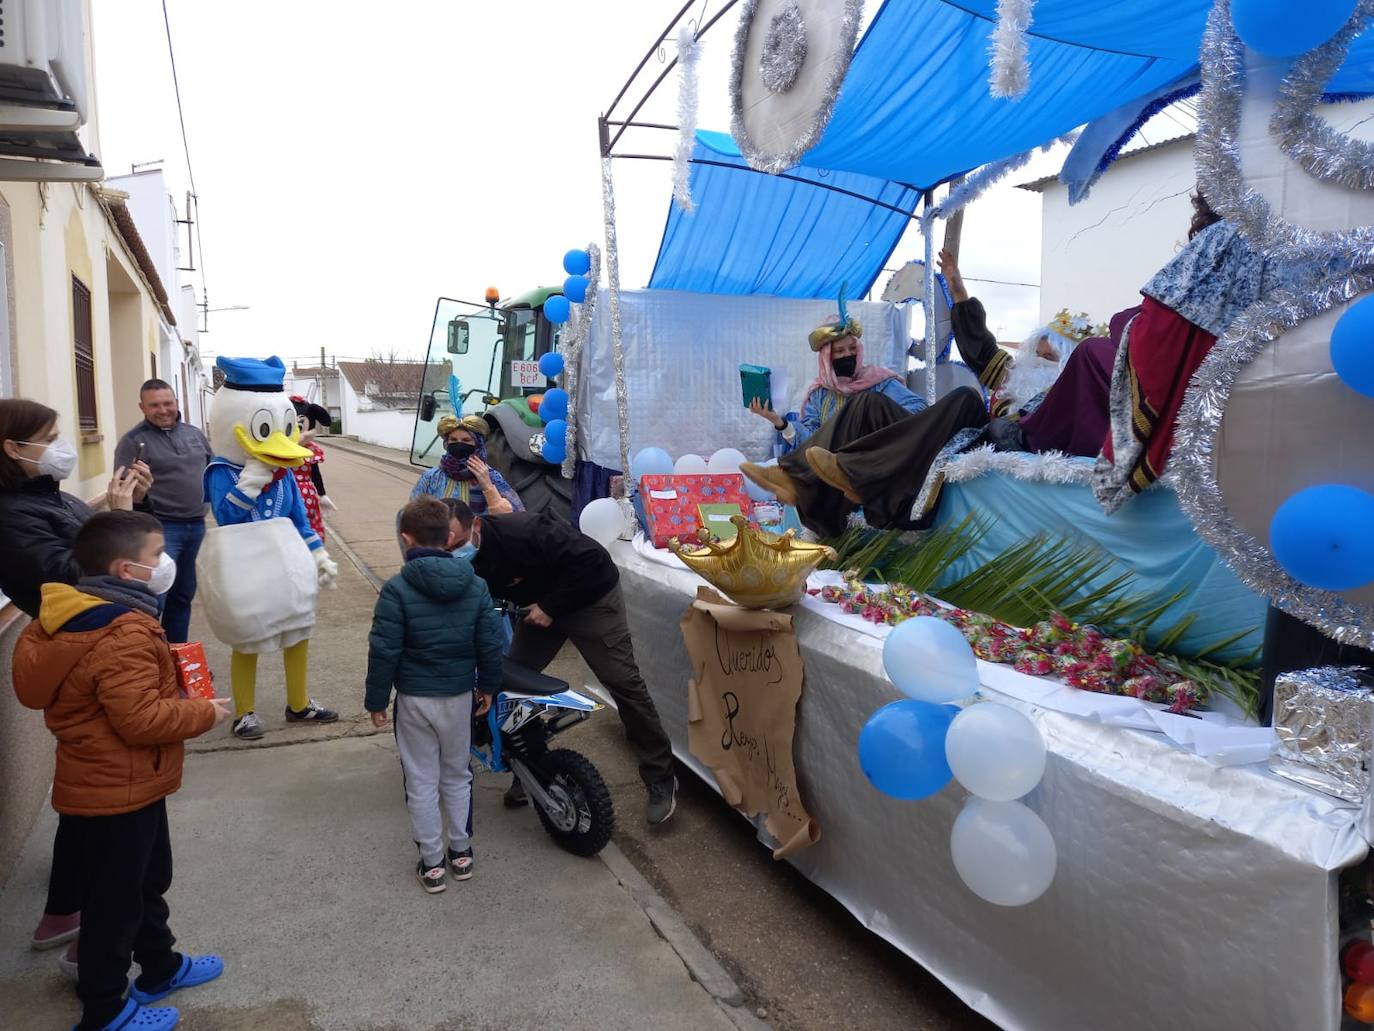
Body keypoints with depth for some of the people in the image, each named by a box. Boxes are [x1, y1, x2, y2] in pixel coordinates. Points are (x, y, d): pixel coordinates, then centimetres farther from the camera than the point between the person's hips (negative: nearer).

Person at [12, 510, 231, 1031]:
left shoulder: (83, 618, 4)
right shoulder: (123, 636, -29)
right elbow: (141, 720, -32)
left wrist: (169, 670, 4)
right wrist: (206, 711, -18)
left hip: (130, 786, 10)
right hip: (116, 795, -10)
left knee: (148, 880, 26)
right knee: (114, 901, 8)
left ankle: (160, 968, 45)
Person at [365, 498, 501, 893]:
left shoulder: (397, 589, -16)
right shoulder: (475, 586, -5)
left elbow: (383, 651, -14)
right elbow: (490, 644, -1)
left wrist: (376, 700, -3)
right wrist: (489, 686, 13)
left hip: (414, 699, -3)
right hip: (460, 696, 3)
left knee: (422, 782, 11)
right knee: (457, 776, 20)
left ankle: (431, 863, 20)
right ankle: (462, 852, 30)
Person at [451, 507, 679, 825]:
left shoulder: (522, 531, -34)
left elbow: (589, 557, -33)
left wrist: (551, 606, -26)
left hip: (591, 596, -7)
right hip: (539, 607, 7)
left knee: (624, 683, -7)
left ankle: (661, 780, 4)